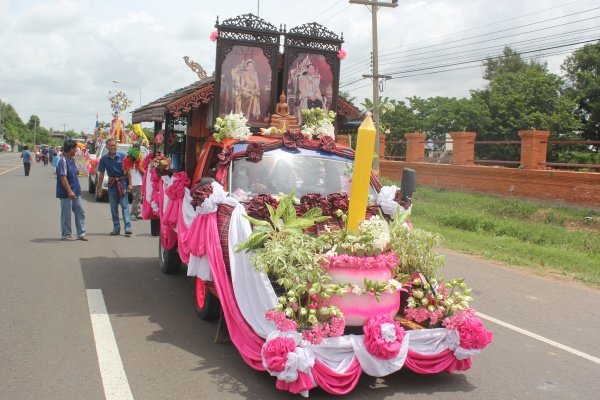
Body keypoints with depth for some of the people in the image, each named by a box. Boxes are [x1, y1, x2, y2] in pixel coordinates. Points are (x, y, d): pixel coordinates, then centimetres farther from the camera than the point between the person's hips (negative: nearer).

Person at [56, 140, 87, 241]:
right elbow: (63, 177, -22)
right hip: (66, 193, -9)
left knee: (80, 212, 10)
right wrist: (69, 191, -25)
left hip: (75, 192, 9)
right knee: (66, 214, 2)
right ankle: (66, 235, 13)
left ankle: (81, 233, 16)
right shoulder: (62, 161, -17)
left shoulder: (71, 159, 11)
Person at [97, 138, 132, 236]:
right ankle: (116, 228, 19)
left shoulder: (122, 156, -4)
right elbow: (101, 174, 8)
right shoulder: (104, 159, 3)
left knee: (125, 206, -7)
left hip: (122, 184, -3)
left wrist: (130, 184, -8)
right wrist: (99, 187, 6)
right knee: (113, 208, 10)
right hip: (111, 185, 3)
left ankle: (128, 228, -11)